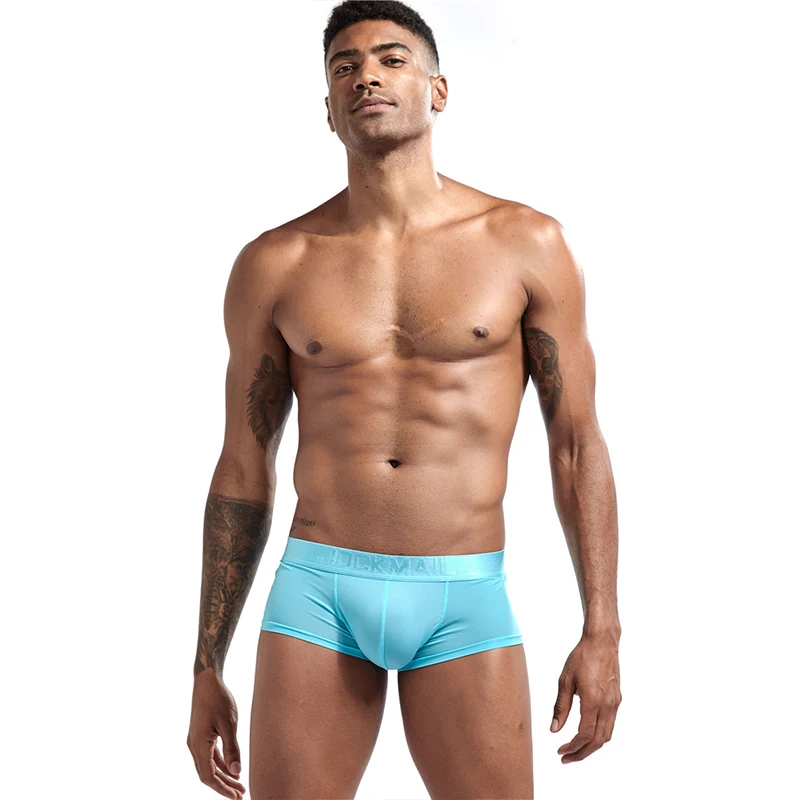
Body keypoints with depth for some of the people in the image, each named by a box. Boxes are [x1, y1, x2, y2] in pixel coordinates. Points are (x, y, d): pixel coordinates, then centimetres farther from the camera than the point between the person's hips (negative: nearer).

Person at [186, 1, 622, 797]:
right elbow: (242, 471, 7)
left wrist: (601, 632, -2)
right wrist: (206, 668, 7)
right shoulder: (273, 265, 4)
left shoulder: (526, 244, 1)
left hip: (465, 598, -1)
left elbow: (578, 443, 3)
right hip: (317, 591, 1)